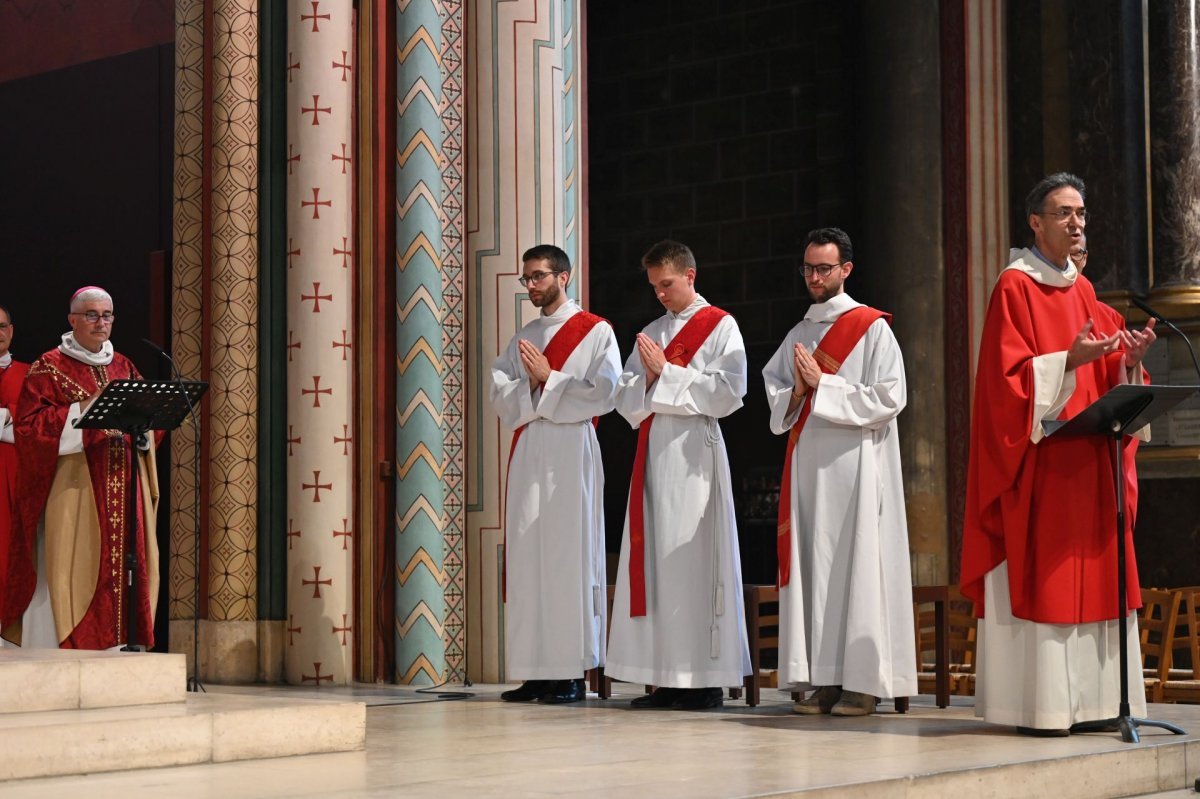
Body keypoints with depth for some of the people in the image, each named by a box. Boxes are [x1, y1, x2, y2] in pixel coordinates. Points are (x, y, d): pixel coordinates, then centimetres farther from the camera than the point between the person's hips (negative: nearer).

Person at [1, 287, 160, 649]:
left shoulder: (123, 367, 18)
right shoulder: (49, 367, 1)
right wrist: (85, 410, -15)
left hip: (121, 490, 5)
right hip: (71, 488, -5)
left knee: (121, 566, 0)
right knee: (69, 570, -10)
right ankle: (62, 648, -8)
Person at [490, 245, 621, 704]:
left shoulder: (596, 332, 4)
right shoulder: (522, 340, 19)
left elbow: (603, 393, -8)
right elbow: (501, 399, 10)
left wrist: (547, 378, -8)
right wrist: (530, 383, -9)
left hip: (571, 454, -5)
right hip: (527, 455, 5)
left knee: (569, 554, -7)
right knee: (527, 557, 1)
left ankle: (572, 672, -4)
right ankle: (536, 671, 4)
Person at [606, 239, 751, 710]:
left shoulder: (720, 327, 2)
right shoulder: (650, 334, 19)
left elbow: (729, 391, -10)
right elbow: (625, 398, 15)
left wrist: (666, 374, -9)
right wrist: (649, 378, -5)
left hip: (693, 451, -6)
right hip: (653, 451, 6)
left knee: (693, 560, -8)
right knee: (653, 560, 2)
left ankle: (706, 678, -5)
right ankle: (667, 677, 5)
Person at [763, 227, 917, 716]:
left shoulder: (871, 328, 0)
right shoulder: (799, 335, 18)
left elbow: (889, 399, -9)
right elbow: (774, 396, 18)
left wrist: (822, 385, -11)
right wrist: (797, 392, -4)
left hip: (856, 463, -6)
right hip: (807, 464, 6)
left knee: (856, 563, -6)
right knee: (812, 566, 2)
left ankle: (863, 681, -3)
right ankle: (823, 680, 5)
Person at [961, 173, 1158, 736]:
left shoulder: (1083, 290, 17)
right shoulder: (1015, 287, -4)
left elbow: (1106, 377, 15)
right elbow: (1011, 375, -13)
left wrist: (1130, 359, -5)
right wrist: (1068, 360, -25)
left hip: (1089, 460, 7)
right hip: (1040, 460, -7)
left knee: (1091, 576, 4)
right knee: (1040, 577, -9)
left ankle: (1086, 700, 8)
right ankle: (1036, 705, -6)